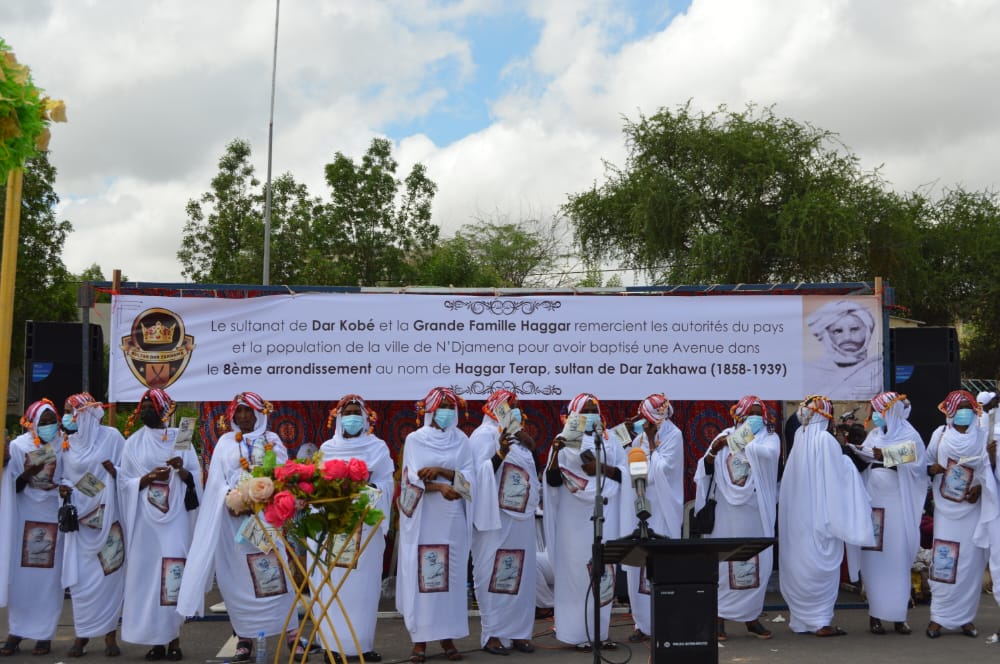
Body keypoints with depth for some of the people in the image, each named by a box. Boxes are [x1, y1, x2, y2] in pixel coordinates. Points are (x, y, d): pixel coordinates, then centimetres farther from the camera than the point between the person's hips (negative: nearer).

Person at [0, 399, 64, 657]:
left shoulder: (63, 446, 0)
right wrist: (29, 473, -19)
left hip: (53, 518, 0)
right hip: (24, 517, 0)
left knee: (49, 577, 0)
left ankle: (44, 634, 7)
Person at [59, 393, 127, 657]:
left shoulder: (111, 436, -2)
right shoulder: (68, 443, 11)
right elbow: (67, 476, 18)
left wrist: (114, 473, -22)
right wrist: (64, 487, -3)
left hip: (106, 518, -3)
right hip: (78, 517, 4)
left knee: (109, 574, -2)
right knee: (80, 578, 2)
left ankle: (109, 633, 7)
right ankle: (82, 633, 12)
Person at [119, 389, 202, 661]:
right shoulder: (133, 442, 9)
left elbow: (196, 477, 5)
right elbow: (124, 481, 5)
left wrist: (182, 470, -15)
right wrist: (147, 478, -12)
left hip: (175, 517, -1)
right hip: (146, 519, 1)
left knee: (175, 575, -6)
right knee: (148, 574, -1)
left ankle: (174, 638, 0)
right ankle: (156, 639, 7)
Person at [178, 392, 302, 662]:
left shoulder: (272, 440, 11)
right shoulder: (225, 442, 12)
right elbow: (217, 481, 4)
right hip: (234, 517, 1)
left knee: (277, 574, -5)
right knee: (239, 577, 0)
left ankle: (291, 633, -2)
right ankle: (245, 637, 5)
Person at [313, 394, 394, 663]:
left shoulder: (378, 447, 9)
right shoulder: (327, 448, 13)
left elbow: (386, 484, 0)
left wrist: (368, 487, -19)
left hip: (367, 524, -1)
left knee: (364, 584, -1)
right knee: (334, 584, -2)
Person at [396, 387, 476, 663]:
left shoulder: (461, 440, 9)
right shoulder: (414, 439, 2)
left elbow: (470, 478, -1)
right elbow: (413, 478, -8)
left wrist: (441, 471, -16)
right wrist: (441, 486, -25)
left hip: (452, 519, 2)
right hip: (422, 518, -2)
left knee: (451, 576, 3)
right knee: (420, 576, -3)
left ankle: (447, 636, 11)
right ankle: (419, 639, 4)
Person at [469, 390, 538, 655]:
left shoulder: (518, 436, 18)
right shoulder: (483, 435, -4)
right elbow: (480, 475, -13)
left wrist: (531, 449, 5)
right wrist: (500, 454, -25)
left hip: (521, 515, 7)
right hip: (496, 515, -7)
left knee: (520, 573, 6)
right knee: (494, 573, -5)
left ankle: (517, 631, 12)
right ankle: (493, 633, 2)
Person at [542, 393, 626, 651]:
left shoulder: (609, 441, 12)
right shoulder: (564, 442, 4)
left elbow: (626, 473, 6)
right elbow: (552, 481, -3)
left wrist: (602, 469, -10)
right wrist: (555, 452, -18)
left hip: (604, 515, 3)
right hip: (575, 518, -2)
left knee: (603, 569, 2)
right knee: (576, 570, -3)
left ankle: (600, 631, 11)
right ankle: (579, 633, 3)